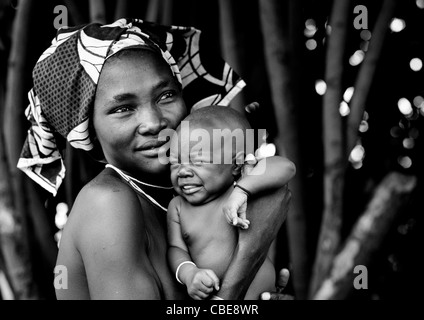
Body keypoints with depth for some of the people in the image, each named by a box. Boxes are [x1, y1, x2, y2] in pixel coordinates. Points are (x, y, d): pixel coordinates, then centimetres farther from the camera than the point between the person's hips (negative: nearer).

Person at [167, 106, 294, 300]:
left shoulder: (248, 191, -9)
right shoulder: (177, 207, 4)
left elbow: (284, 167, -22)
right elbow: (176, 248, 2)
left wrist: (242, 190, -33)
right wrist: (188, 273, -19)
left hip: (257, 292, -4)